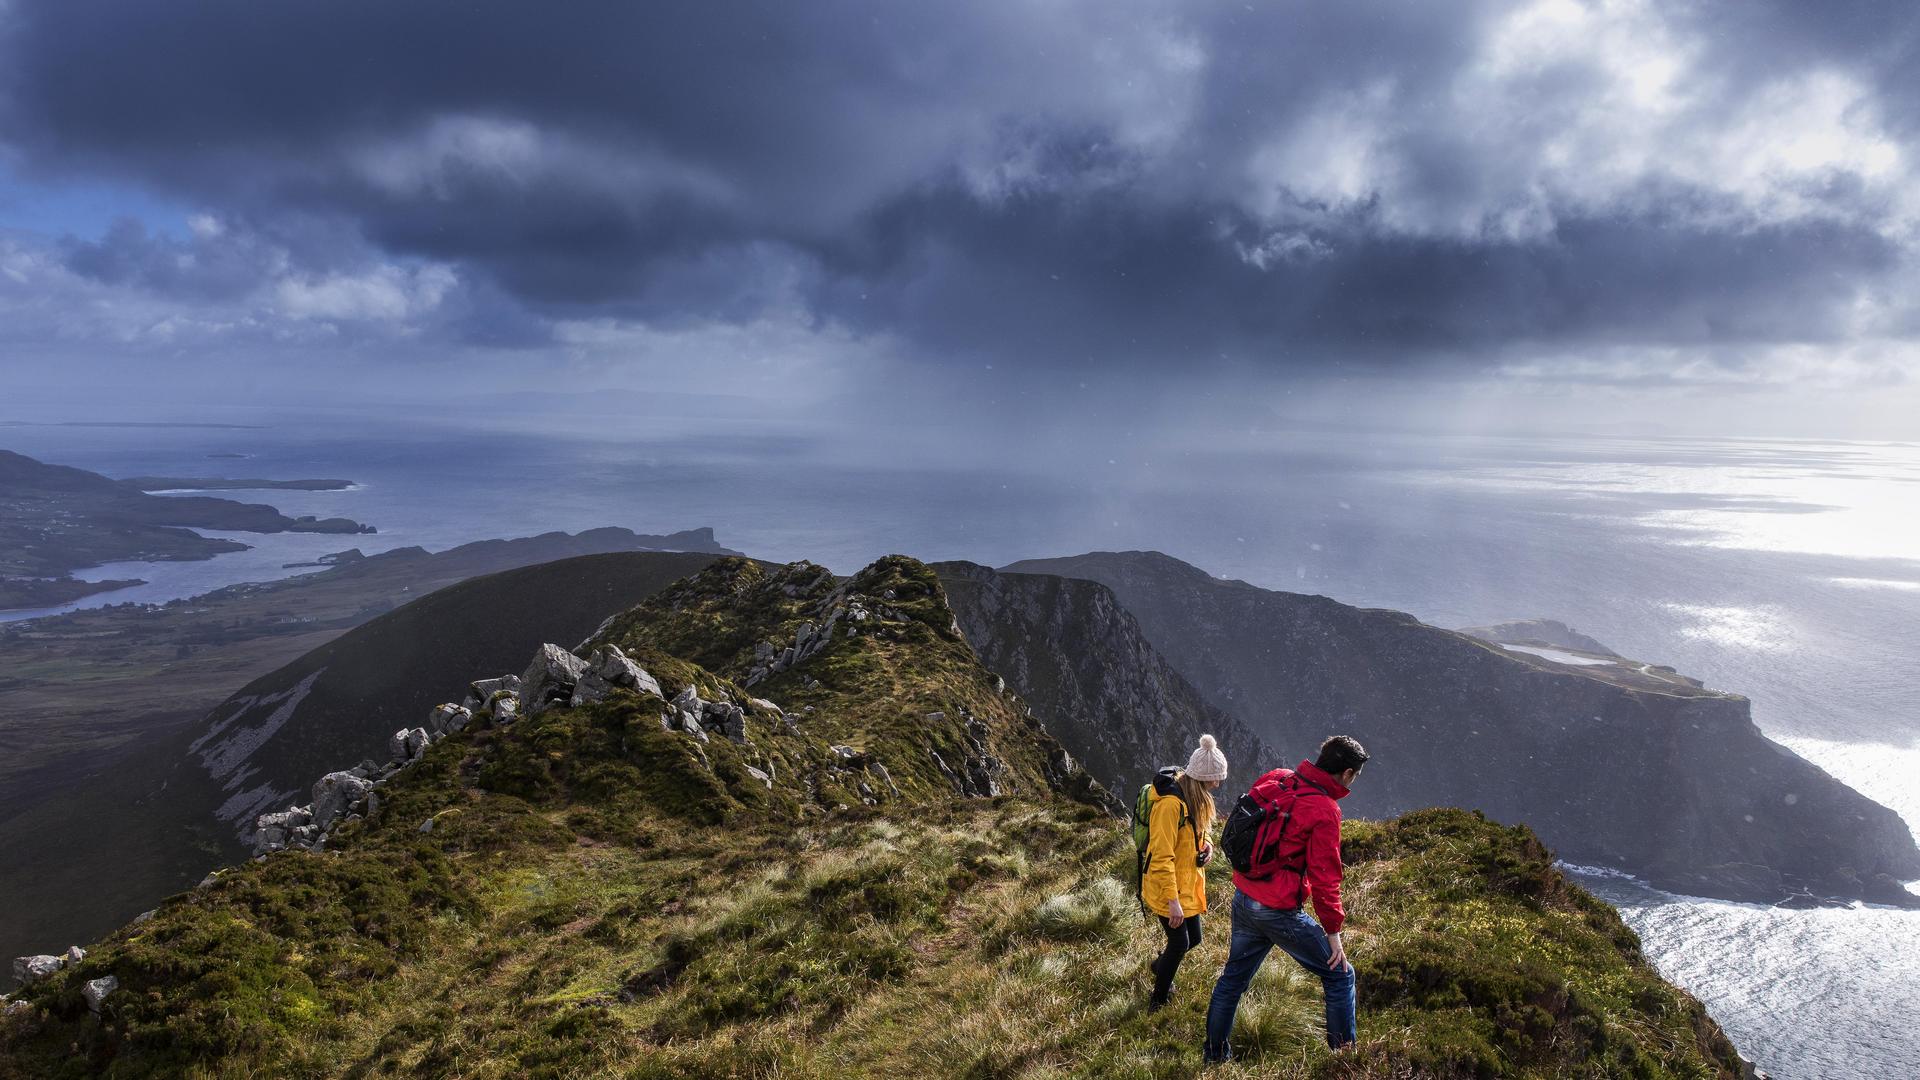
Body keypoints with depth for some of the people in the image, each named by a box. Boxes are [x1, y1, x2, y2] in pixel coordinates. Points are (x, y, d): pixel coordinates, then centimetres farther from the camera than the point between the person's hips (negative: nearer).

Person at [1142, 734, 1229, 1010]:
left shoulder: (1195, 796, 2)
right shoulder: (1171, 803, -29)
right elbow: (1162, 857, -27)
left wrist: (1206, 843, -2)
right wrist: (1173, 901, -25)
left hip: (1188, 883, 9)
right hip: (1167, 887, -9)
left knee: (1192, 939, 17)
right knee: (1180, 943, -1)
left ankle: (1161, 966, 47)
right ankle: (1158, 1002, 20)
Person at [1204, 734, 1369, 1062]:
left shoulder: (1273, 780, 1)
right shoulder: (1325, 810, -19)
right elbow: (1324, 877, -16)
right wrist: (1333, 931, -6)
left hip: (1243, 899, 7)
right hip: (1280, 912, -7)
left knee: (1233, 977, 22)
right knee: (1340, 976, 12)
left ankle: (1216, 1055, 34)